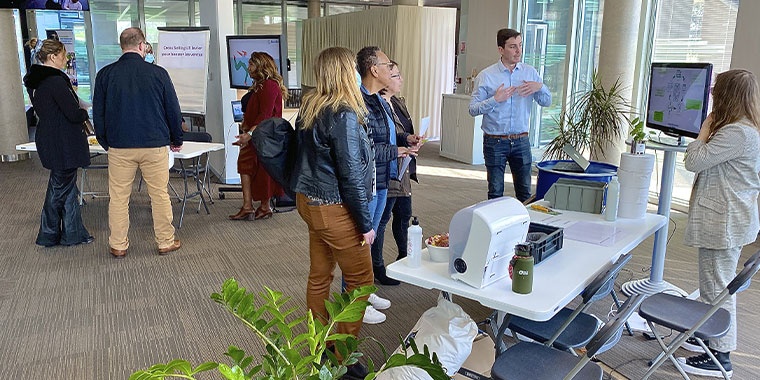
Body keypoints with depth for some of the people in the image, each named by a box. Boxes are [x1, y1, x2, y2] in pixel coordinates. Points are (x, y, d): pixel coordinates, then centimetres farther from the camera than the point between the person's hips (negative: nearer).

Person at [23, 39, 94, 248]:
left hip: (48, 140, 10)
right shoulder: (56, 81, -20)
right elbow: (74, 114, -22)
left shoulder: (36, 81, 10)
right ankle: (49, 236, 17)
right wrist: (85, 114, 0)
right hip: (63, 144, -9)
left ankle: (73, 233, 23)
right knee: (60, 188, 4)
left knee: (67, 185, 16)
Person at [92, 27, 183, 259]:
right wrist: (177, 140, 15)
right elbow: (173, 109, 2)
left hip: (119, 146, 2)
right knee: (160, 195, 7)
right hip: (155, 144, -1)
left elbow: (98, 113, 7)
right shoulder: (158, 73, -4)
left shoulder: (105, 74, 1)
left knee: (118, 197, 10)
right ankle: (166, 242, 16)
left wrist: (105, 143, 21)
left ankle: (118, 246, 17)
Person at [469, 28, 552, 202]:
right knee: (495, 192, 7)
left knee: (525, 192, 11)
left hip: (521, 141, 3)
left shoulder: (530, 72, 5)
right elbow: (473, 109, -7)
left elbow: (547, 102, 6)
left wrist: (540, 87, -13)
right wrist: (495, 99, -20)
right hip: (495, 142, -3)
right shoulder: (486, 76, -5)